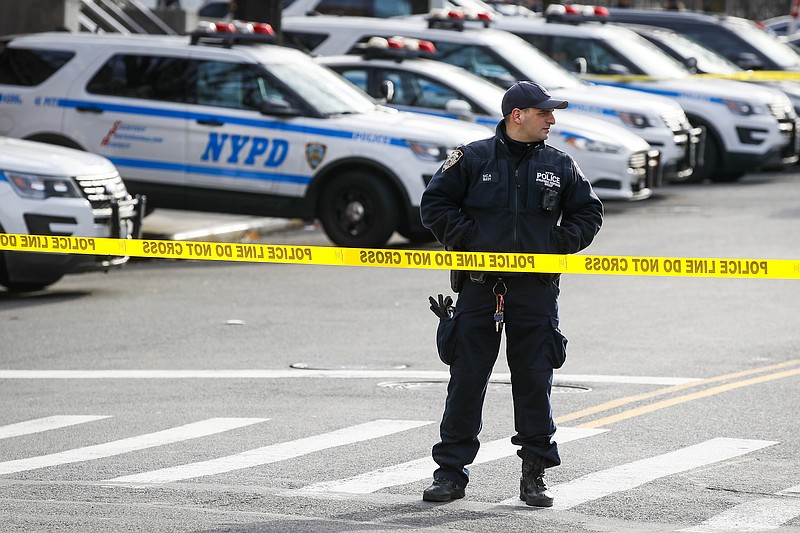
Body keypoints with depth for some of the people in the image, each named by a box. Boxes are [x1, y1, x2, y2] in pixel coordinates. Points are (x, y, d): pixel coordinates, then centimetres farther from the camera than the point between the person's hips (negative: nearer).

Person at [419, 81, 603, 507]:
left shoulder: (560, 166, 7)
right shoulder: (473, 159, 0)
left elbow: (588, 212, 15)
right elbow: (435, 204, 4)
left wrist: (558, 244, 1)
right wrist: (467, 240, -6)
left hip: (536, 289, 1)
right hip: (480, 285, -1)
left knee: (534, 380, 2)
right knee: (466, 379, 2)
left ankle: (535, 474, 9)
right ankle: (451, 472, 8)